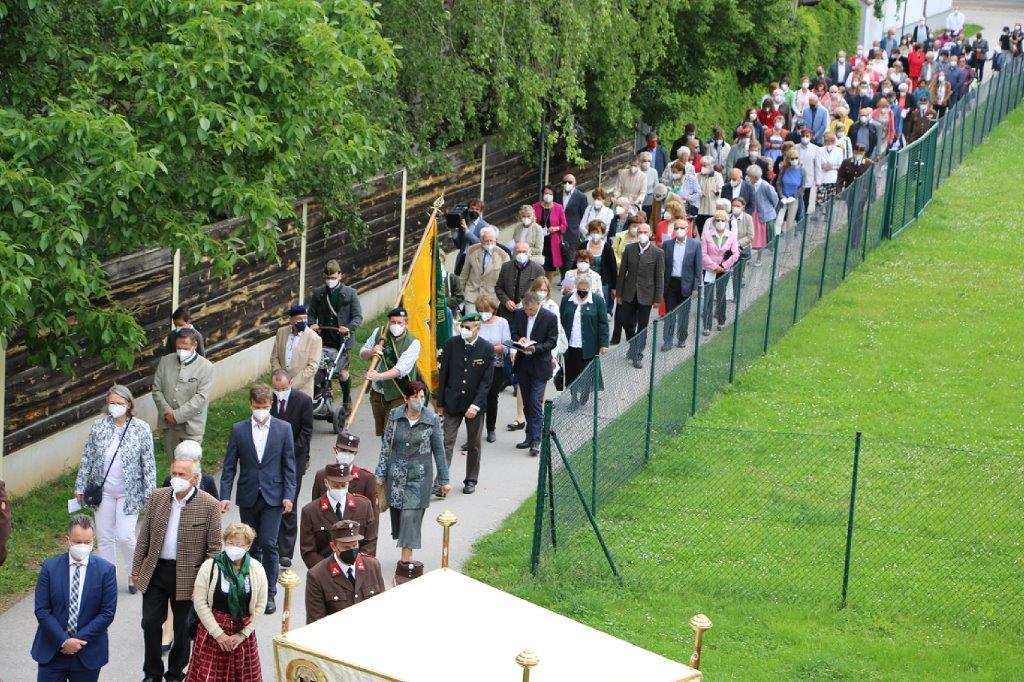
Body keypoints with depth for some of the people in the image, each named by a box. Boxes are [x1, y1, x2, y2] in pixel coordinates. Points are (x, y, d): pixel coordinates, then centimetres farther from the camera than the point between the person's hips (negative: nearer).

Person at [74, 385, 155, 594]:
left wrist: (149, 492, -6)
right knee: (104, 537, 8)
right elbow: (87, 459, 5)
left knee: (125, 536, -8)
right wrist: (80, 487, 5)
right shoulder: (98, 427, -1)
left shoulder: (141, 428, -6)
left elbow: (149, 463, -4)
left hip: (129, 493, -3)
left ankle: (133, 574, 16)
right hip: (103, 490, 3)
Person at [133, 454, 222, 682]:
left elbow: (214, 548, -8)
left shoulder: (209, 506, -10)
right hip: (155, 571, 3)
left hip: (187, 576, -3)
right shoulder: (157, 497, 1)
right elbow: (144, 537, 7)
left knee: (182, 627, 10)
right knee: (151, 622, 6)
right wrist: (136, 569, 6)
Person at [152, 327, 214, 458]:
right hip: (168, 423, 4)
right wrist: (166, 411, -12)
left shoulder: (206, 367, -8)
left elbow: (201, 397, -15)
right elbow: (156, 389, 4)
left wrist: (177, 415, -18)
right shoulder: (165, 361, 4)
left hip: (191, 426, -4)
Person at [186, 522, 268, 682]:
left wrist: (243, 634, -7)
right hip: (212, 630, -1)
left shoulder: (257, 570, -1)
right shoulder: (210, 567, -5)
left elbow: (260, 606, 0)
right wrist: (218, 634, -11)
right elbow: (200, 603, -7)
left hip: (243, 634, 2)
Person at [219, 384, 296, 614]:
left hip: (273, 497, -2)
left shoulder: (283, 429, 1)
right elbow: (229, 466, 3)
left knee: (268, 544, -10)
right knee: (252, 546, 9)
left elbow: (289, 465, 2)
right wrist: (225, 496, -6)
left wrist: (288, 495, -6)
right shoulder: (239, 430, 3)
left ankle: (269, 593, -1)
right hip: (248, 497, 2)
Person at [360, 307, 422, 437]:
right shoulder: (379, 333, 3)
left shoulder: (412, 343, -13)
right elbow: (362, 354, 11)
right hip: (377, 392, 5)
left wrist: (380, 376, -41)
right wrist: (371, 352, -14)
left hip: (399, 395, -5)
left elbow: (401, 368, -25)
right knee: (382, 433, 13)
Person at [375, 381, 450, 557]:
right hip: (396, 473, 2)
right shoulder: (394, 416, -2)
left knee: (411, 515, -9)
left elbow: (439, 450, 3)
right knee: (397, 512, 9)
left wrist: (444, 479, 6)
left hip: (419, 475, -2)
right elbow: (386, 445, 4)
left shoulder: (432, 419, -5)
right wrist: (380, 475, 3)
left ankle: (406, 559, -6)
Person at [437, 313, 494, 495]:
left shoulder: (487, 349, -8)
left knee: (474, 445, 12)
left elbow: (486, 381, -9)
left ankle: (471, 480, 25)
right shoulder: (451, 344, -4)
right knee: (447, 442, -5)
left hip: (475, 404, 0)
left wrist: (476, 405, -17)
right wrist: (440, 403, 2)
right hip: (452, 403, 0)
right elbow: (443, 375, 2)